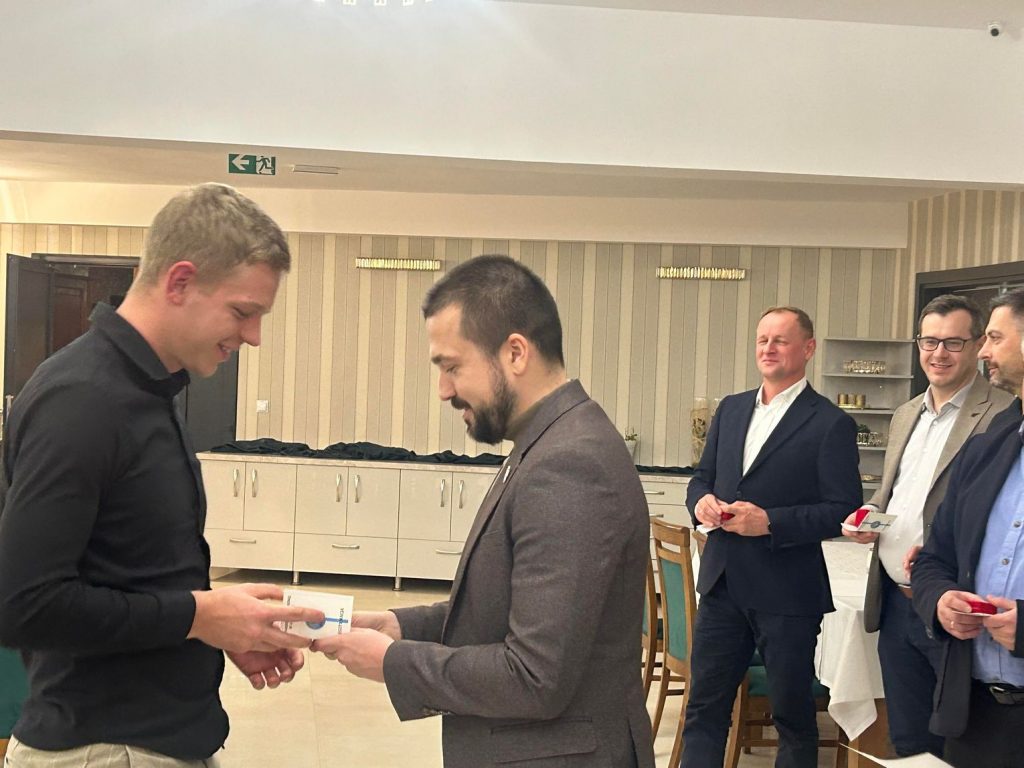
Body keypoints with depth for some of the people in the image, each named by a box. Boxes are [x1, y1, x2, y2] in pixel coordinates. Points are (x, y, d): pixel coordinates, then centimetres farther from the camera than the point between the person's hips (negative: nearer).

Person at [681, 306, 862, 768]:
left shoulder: (831, 424, -8)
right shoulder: (730, 409, 11)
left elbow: (843, 511, -11)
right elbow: (702, 478, 17)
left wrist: (770, 522, -21)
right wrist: (702, 500, -6)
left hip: (787, 592, -5)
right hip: (722, 582, 5)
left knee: (792, 713, 11)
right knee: (704, 707, 10)